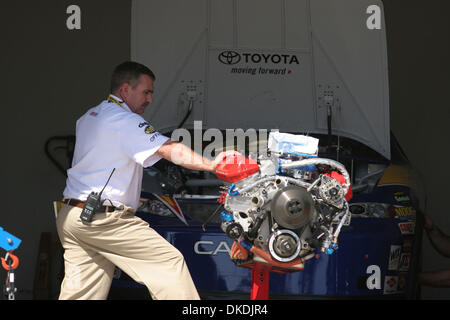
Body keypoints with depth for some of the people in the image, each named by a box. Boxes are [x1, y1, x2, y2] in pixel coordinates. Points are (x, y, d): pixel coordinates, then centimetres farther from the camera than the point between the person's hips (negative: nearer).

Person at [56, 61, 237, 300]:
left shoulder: (87, 118, 19)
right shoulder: (124, 121, -10)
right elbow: (170, 150, -20)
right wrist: (210, 164, -25)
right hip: (103, 218, -9)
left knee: (80, 292, 8)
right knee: (169, 262, -5)